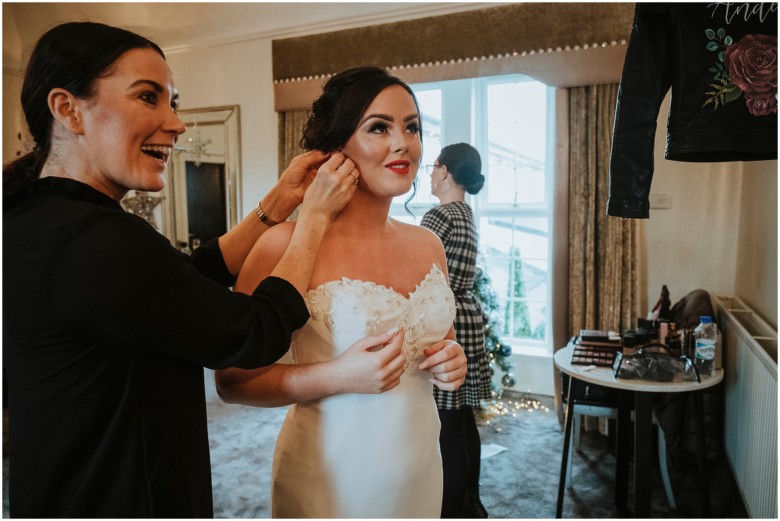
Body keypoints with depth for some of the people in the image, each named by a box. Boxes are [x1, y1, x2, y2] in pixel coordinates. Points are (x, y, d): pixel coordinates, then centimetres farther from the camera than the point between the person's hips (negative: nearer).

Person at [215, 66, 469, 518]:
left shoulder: (428, 245, -1)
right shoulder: (288, 243, -17)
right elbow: (232, 381, -14)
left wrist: (451, 363, -7)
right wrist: (337, 376, -26)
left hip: (420, 471, 6)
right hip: (329, 483, -5)